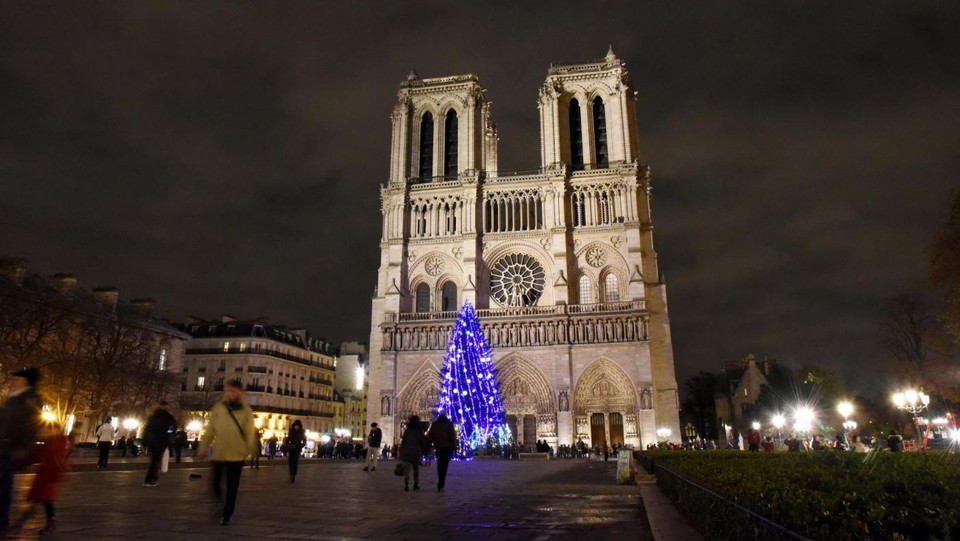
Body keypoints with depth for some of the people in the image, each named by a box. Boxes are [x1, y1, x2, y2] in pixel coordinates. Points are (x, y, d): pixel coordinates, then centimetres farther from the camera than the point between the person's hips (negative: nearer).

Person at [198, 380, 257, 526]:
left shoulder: (246, 410, -3)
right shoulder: (218, 408, 1)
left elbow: (250, 432, -4)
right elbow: (209, 430, 2)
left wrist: (249, 449, -9)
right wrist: (203, 448, 1)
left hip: (236, 454, -2)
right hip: (218, 453, 2)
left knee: (232, 488, 6)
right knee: (216, 484, 14)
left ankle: (227, 515, 20)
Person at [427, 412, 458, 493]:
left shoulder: (434, 424, 5)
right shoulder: (449, 424, -2)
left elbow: (430, 436, 7)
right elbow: (453, 436, -7)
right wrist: (454, 447, -3)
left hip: (438, 448, 3)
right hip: (447, 447, -3)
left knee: (439, 465, 18)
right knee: (444, 466, -4)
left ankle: (440, 484, 28)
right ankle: (440, 485, -13)